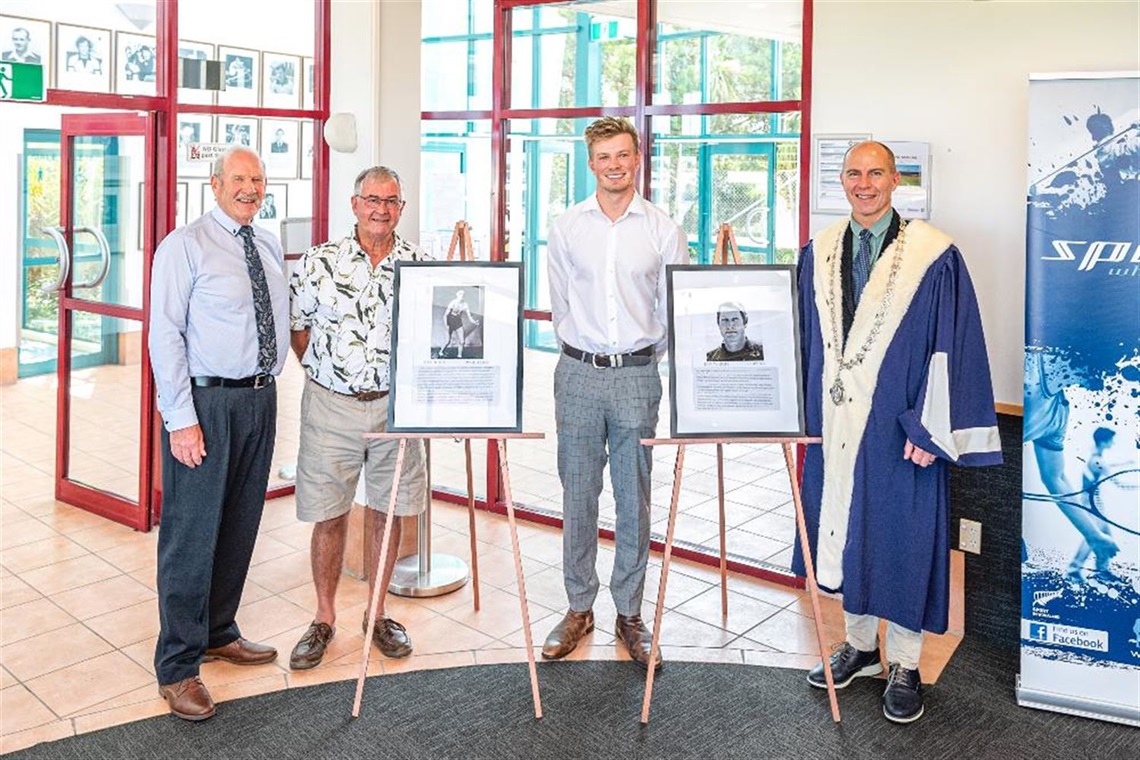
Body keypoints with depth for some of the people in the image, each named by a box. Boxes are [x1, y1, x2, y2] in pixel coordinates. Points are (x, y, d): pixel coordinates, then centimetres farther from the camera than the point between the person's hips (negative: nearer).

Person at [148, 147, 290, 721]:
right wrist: (181, 420, -17)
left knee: (240, 526, 16)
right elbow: (165, 335, -12)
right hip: (205, 401, -7)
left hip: (260, 398, 7)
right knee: (192, 531, -2)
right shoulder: (185, 246, -8)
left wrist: (269, 380, 10)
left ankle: (218, 633, 33)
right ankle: (177, 667, 10)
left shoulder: (269, 247, 12)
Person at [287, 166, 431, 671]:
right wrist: (325, 371, 6)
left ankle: (377, 614, 26)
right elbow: (296, 325, 6)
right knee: (329, 515, 6)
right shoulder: (320, 262, -2)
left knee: (386, 511, 10)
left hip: (395, 405, 1)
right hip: (332, 406, -1)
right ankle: (324, 619, 22)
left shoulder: (421, 264, 2)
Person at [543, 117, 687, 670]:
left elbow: (673, 313, 7)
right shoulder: (566, 228, 4)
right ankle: (579, 608, 20)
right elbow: (560, 306, 10)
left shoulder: (664, 230, 2)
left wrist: (637, 357, 9)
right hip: (578, 375, 1)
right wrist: (585, 355, 11)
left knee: (635, 501, 6)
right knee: (578, 497, 6)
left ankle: (629, 615, 19)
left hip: (638, 378, 0)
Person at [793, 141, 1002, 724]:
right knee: (846, 530, 15)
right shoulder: (818, 254, 6)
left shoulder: (934, 256, -8)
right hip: (834, 424, 5)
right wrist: (805, 413, 9)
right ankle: (859, 643, 33)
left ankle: (905, 665, 23)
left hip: (898, 428, -4)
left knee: (902, 538, 5)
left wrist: (929, 429, -13)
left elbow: (952, 347, -10)